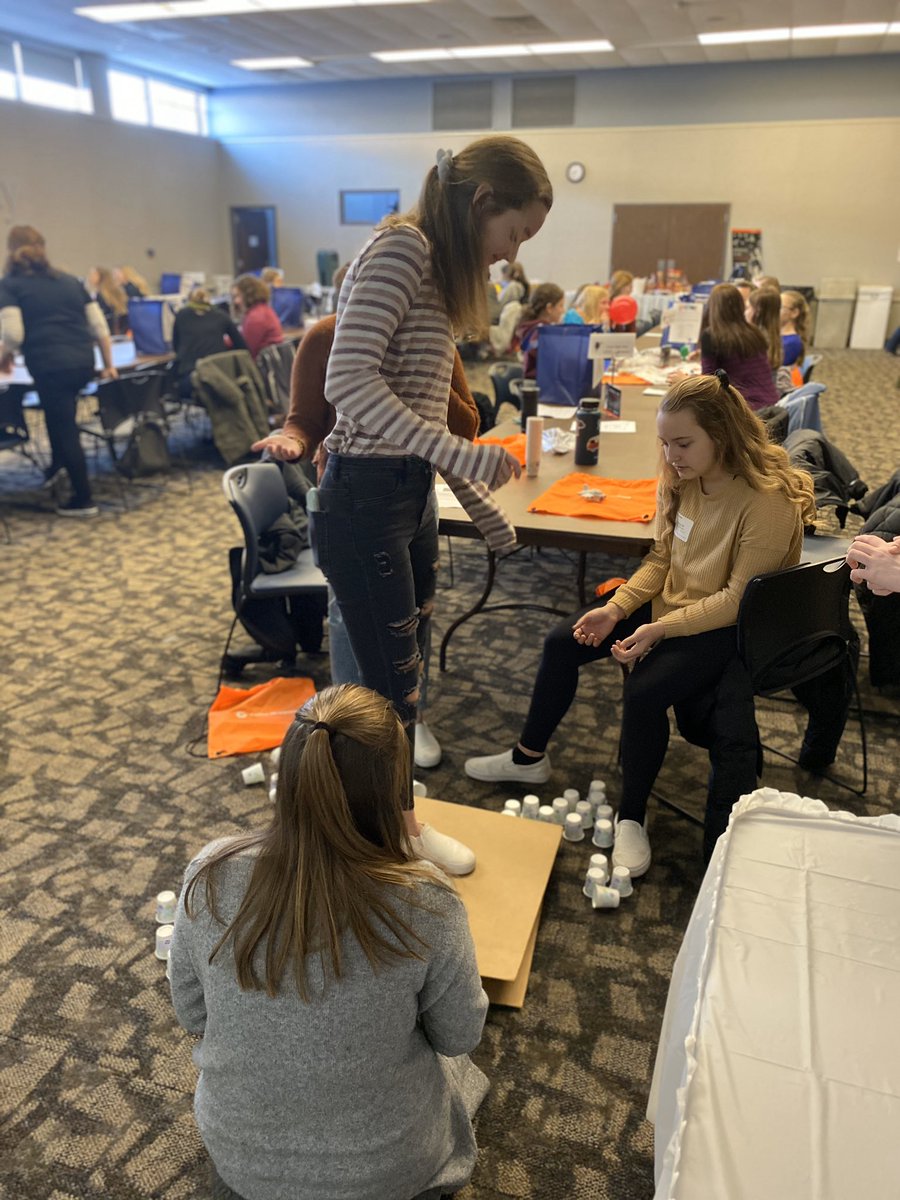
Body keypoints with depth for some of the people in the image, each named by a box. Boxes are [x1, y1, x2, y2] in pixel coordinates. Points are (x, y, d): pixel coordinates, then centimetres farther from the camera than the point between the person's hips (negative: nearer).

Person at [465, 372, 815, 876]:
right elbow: (662, 558, 6)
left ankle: (632, 817, -5)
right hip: (669, 602, 8)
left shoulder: (768, 500, -25)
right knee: (562, 643, 1)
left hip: (727, 626, -8)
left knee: (645, 691, -30)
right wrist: (616, 608, -8)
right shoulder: (681, 479, -2)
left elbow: (739, 598, -23)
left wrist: (660, 629, -29)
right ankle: (529, 758, 20)